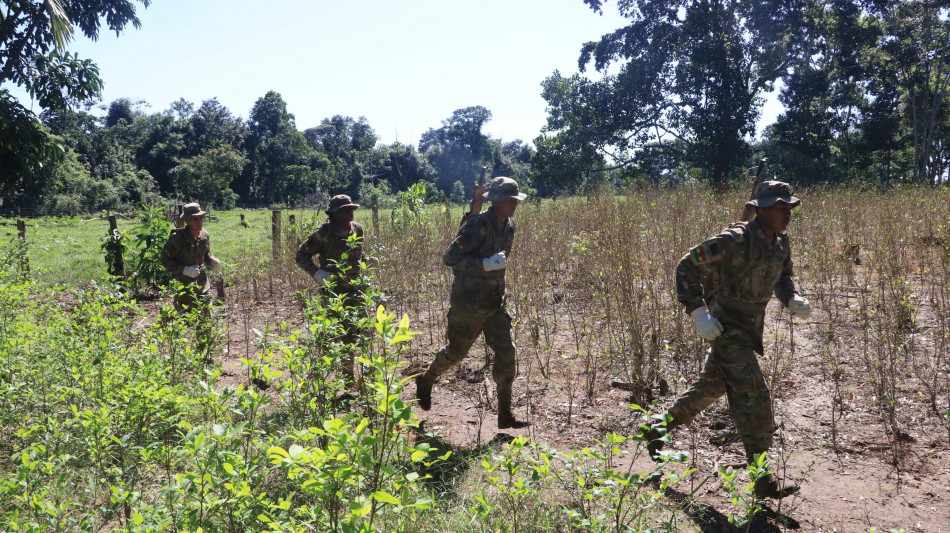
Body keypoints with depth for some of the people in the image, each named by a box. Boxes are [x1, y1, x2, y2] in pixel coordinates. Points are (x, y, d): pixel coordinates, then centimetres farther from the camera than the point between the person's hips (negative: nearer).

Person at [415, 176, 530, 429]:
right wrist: (485, 264, -28)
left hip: (495, 302, 7)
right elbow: (449, 257, -20)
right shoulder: (477, 225, -19)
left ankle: (505, 415, 7)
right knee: (456, 351, 10)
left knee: (506, 353, 0)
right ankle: (425, 381, 39)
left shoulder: (508, 226, 6)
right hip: (469, 302, -7)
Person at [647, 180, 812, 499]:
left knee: (711, 387, 20)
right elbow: (688, 266, -20)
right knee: (753, 395, -12)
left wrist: (792, 299, -1)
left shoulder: (780, 243, 3)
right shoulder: (736, 241, -23)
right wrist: (698, 312, -25)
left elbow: (781, 277, 21)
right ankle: (761, 479, -4)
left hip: (749, 328, 9)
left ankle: (659, 430, 37)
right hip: (726, 327, -9)